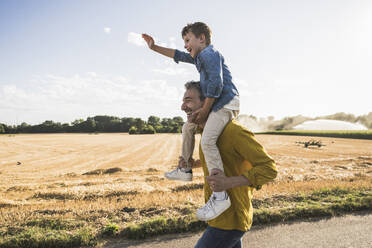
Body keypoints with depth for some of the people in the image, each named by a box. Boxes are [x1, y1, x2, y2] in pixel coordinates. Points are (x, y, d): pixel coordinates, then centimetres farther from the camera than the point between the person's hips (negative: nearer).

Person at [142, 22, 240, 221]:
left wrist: (204, 110, -16)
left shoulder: (209, 53, -9)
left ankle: (220, 195, -30)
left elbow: (216, 83, -21)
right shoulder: (199, 57, 22)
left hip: (226, 103, -11)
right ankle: (185, 169, 29)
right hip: (216, 105, 11)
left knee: (207, 140, -28)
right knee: (188, 127, 22)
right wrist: (154, 47, 32)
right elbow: (178, 55, 34)